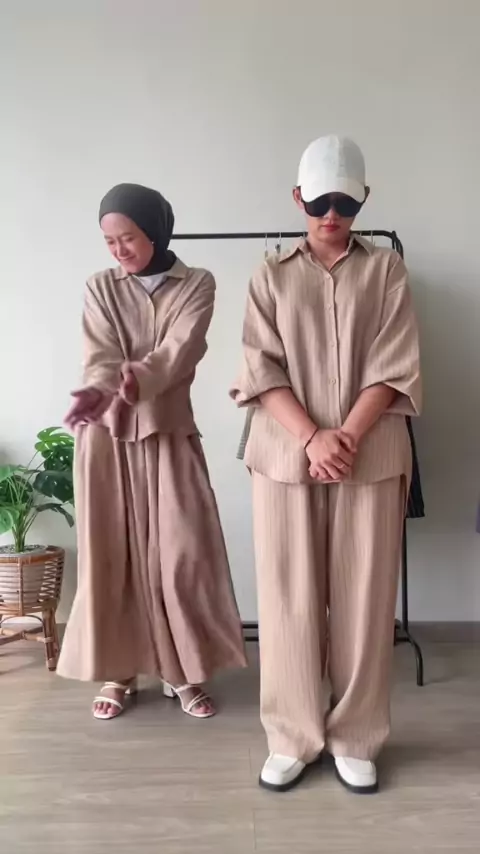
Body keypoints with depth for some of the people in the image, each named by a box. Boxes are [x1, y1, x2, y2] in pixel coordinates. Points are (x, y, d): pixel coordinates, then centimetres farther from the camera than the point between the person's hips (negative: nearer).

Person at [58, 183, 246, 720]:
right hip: (106, 437, 1)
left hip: (168, 433, -1)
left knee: (181, 553, 0)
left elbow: (179, 351, -15)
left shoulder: (196, 285, 1)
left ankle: (183, 672, 18)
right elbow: (101, 358, -9)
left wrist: (133, 381, -34)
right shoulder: (99, 289, 5)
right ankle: (117, 670, 22)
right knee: (110, 555, 5)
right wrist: (97, 391, -32)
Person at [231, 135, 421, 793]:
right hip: (286, 455, 0)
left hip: (371, 456, 0)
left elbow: (395, 367, -1)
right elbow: (261, 371, -1)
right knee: (289, 597, 4)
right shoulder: (271, 276, 8)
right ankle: (294, 738, 20)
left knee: (364, 599, 5)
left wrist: (347, 437, -13)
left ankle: (355, 739, 22)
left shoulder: (387, 271, 8)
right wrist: (312, 438, -14)